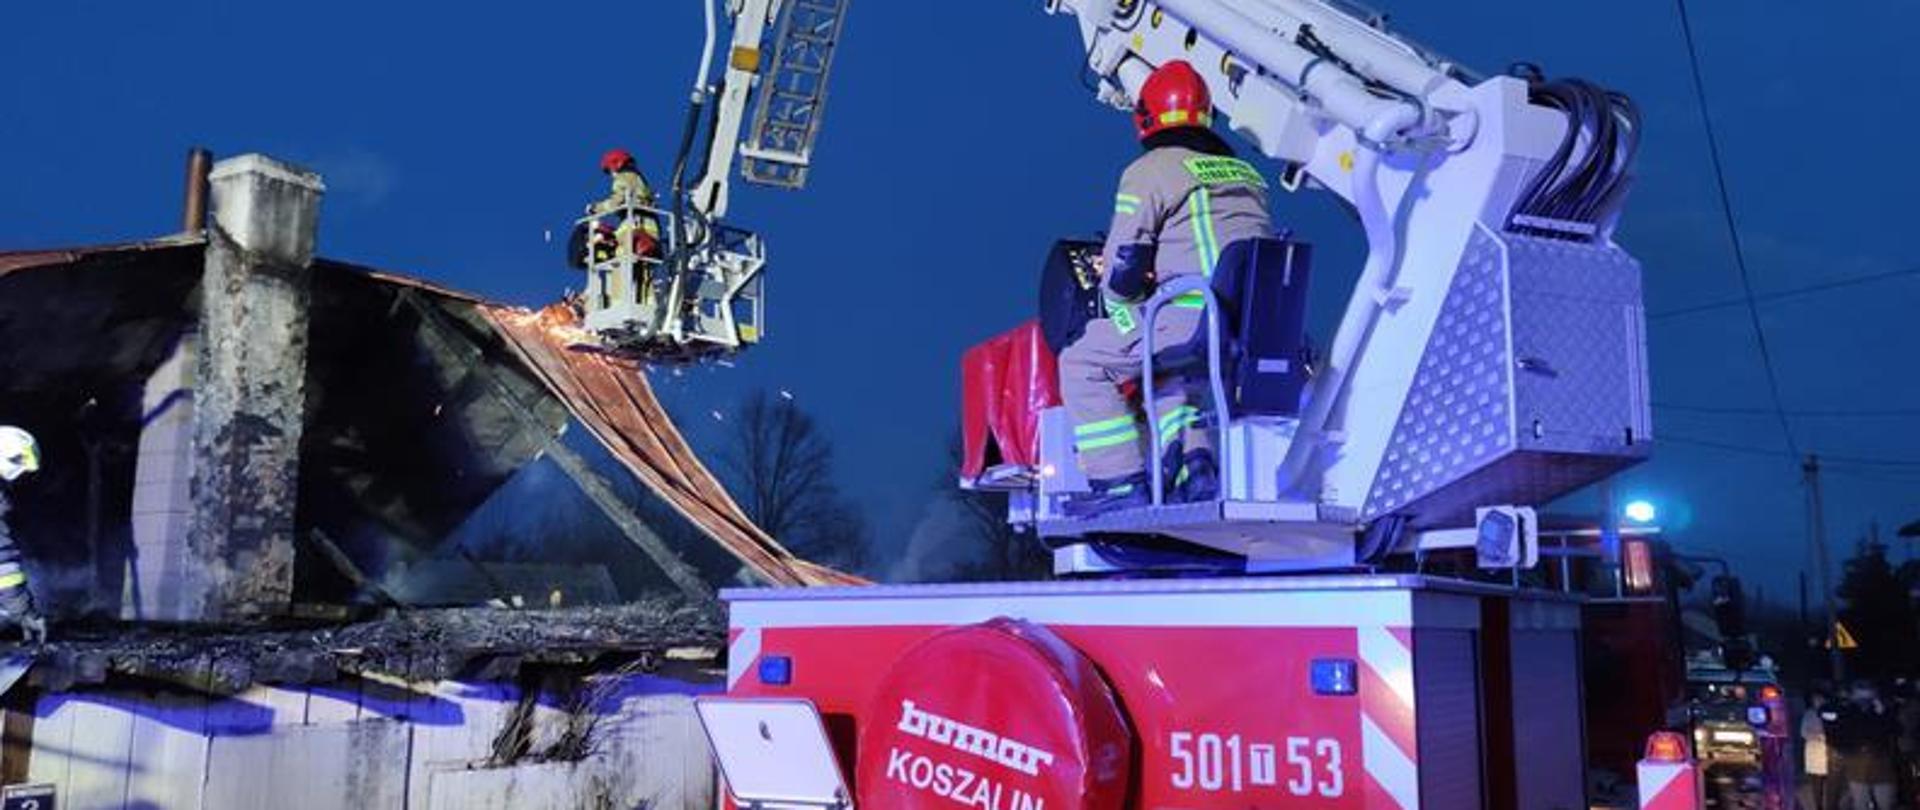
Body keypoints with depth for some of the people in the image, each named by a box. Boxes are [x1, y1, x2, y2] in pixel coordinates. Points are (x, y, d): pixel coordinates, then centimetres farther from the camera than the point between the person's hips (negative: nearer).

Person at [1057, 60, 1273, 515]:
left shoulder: (1149, 172, 1)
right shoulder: (1247, 174, 23)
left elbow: (1121, 269, -3)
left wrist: (1118, 303, 20)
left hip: (1197, 319, -8)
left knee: (1083, 362, 5)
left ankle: (1122, 482, -2)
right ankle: (1194, 463, 13)